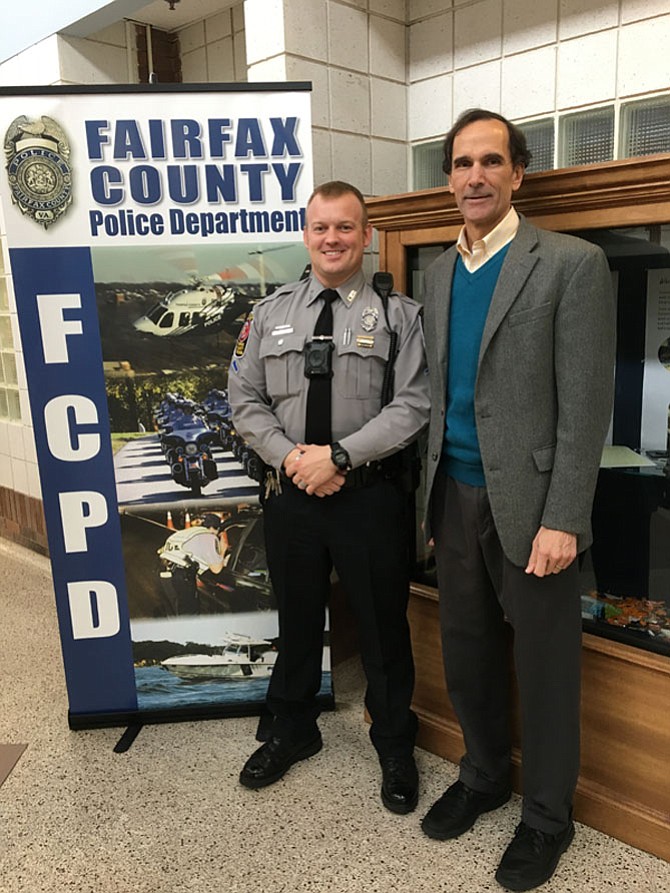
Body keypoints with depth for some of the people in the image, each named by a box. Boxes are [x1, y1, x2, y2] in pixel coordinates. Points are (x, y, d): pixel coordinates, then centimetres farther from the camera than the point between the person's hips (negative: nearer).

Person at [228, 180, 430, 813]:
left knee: (383, 628, 11)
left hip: (371, 495, -2)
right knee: (296, 622, 19)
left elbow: (413, 405, -11)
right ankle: (291, 733, 44)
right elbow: (245, 400, 6)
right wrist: (290, 457, -10)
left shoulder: (398, 315, -3)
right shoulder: (271, 313, 7)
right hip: (290, 496, 3)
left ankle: (395, 749, 36)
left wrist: (338, 456, -18)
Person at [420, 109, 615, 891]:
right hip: (455, 498, 6)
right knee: (466, 653, 18)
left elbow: (586, 405, -12)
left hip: (528, 503, -5)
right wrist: (433, 496, 10)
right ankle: (483, 775, 42)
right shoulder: (438, 272, 11)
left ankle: (547, 816, 33)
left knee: (543, 666, 10)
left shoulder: (571, 263, -8)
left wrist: (561, 520, -16)